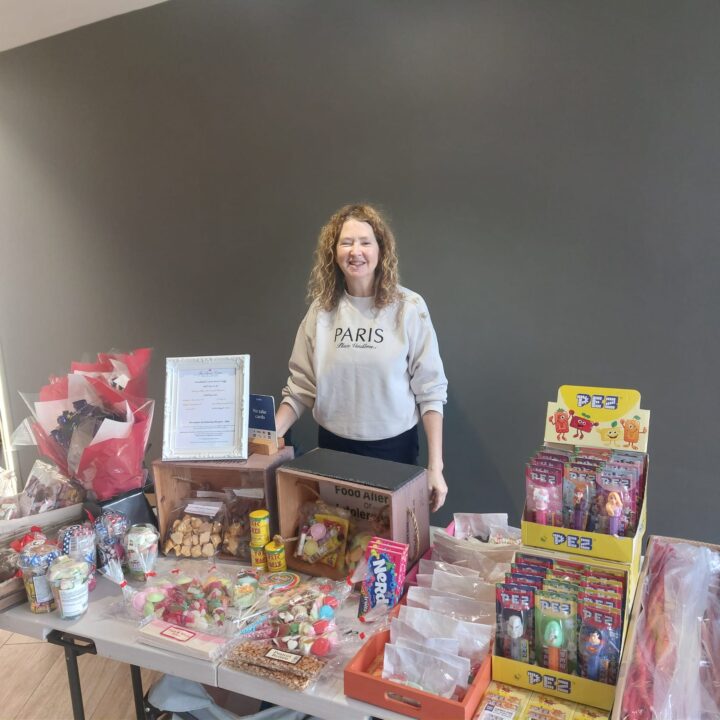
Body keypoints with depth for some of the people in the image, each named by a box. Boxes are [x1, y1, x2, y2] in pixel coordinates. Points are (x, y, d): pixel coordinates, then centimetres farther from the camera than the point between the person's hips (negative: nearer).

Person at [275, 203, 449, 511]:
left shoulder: (408, 307, -10)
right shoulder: (322, 308, -1)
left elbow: (430, 389, -9)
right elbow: (301, 385, 2)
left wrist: (435, 467, -11)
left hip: (395, 447, -2)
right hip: (333, 446, 2)